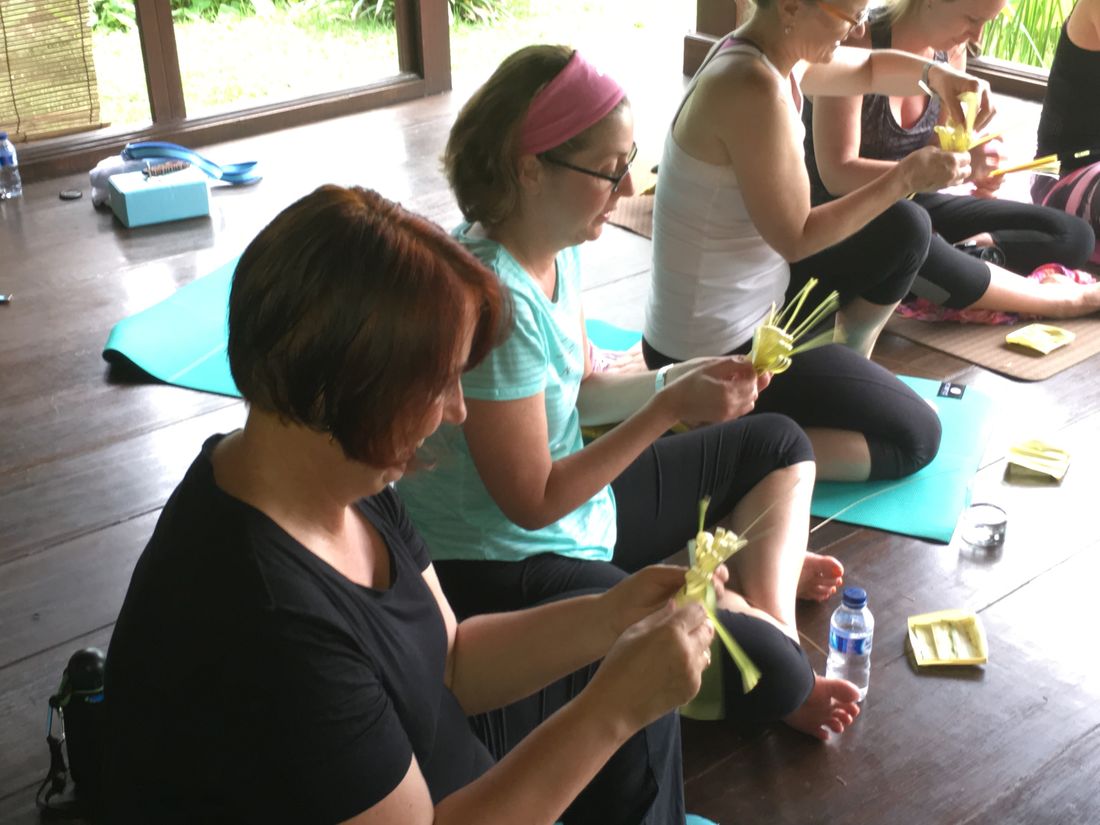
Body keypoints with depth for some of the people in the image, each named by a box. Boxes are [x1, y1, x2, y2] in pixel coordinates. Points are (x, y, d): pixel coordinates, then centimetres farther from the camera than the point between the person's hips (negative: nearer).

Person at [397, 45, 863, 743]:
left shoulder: (557, 251, -3)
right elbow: (531, 504, -24)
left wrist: (687, 377, -6)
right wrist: (668, 408, -22)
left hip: (575, 502, 10)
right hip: (509, 567, -10)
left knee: (778, 444, 20)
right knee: (768, 674, -23)